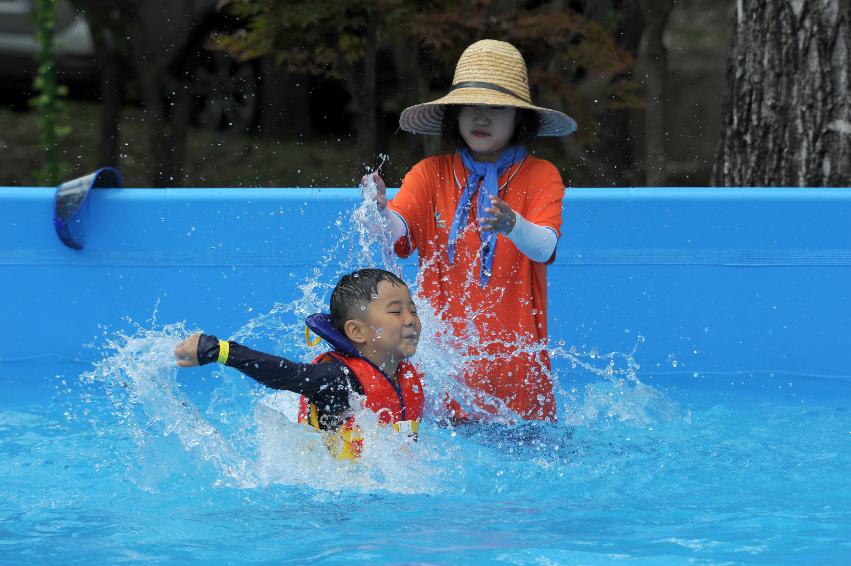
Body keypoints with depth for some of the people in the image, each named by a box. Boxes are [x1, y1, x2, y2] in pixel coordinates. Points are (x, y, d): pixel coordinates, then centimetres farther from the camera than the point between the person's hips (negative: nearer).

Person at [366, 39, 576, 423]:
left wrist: (512, 226, -38)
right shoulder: (430, 174, 6)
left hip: (515, 356, -1)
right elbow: (396, 233, -10)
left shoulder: (540, 176, 1)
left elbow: (545, 248, -16)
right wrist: (380, 213, -34)